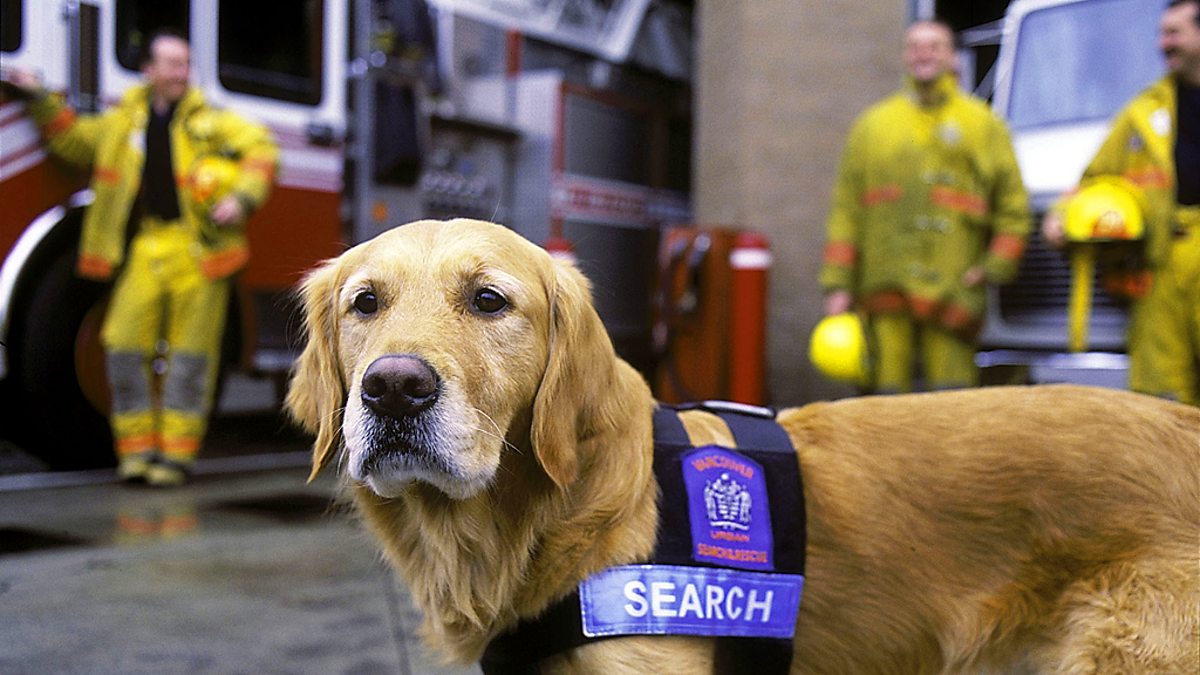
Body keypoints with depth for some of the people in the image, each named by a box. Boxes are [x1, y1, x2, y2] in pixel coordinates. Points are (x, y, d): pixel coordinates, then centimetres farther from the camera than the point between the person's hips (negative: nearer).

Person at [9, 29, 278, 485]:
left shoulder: (210, 120, 8)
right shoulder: (123, 120, 17)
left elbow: (259, 147, 0)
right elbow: (73, 140, 29)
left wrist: (242, 198, -13)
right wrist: (41, 101, 19)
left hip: (198, 250, -3)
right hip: (142, 250, 3)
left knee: (190, 352, -2)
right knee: (125, 345, -3)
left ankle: (176, 453, 6)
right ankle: (137, 449, 9)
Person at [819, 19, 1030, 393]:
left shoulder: (983, 124, 13)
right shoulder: (872, 124, 16)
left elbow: (1014, 208, 10)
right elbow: (846, 211, 11)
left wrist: (994, 267, -3)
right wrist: (837, 285, 4)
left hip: (952, 289, -1)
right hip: (885, 289, 1)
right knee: (886, 390, -1)